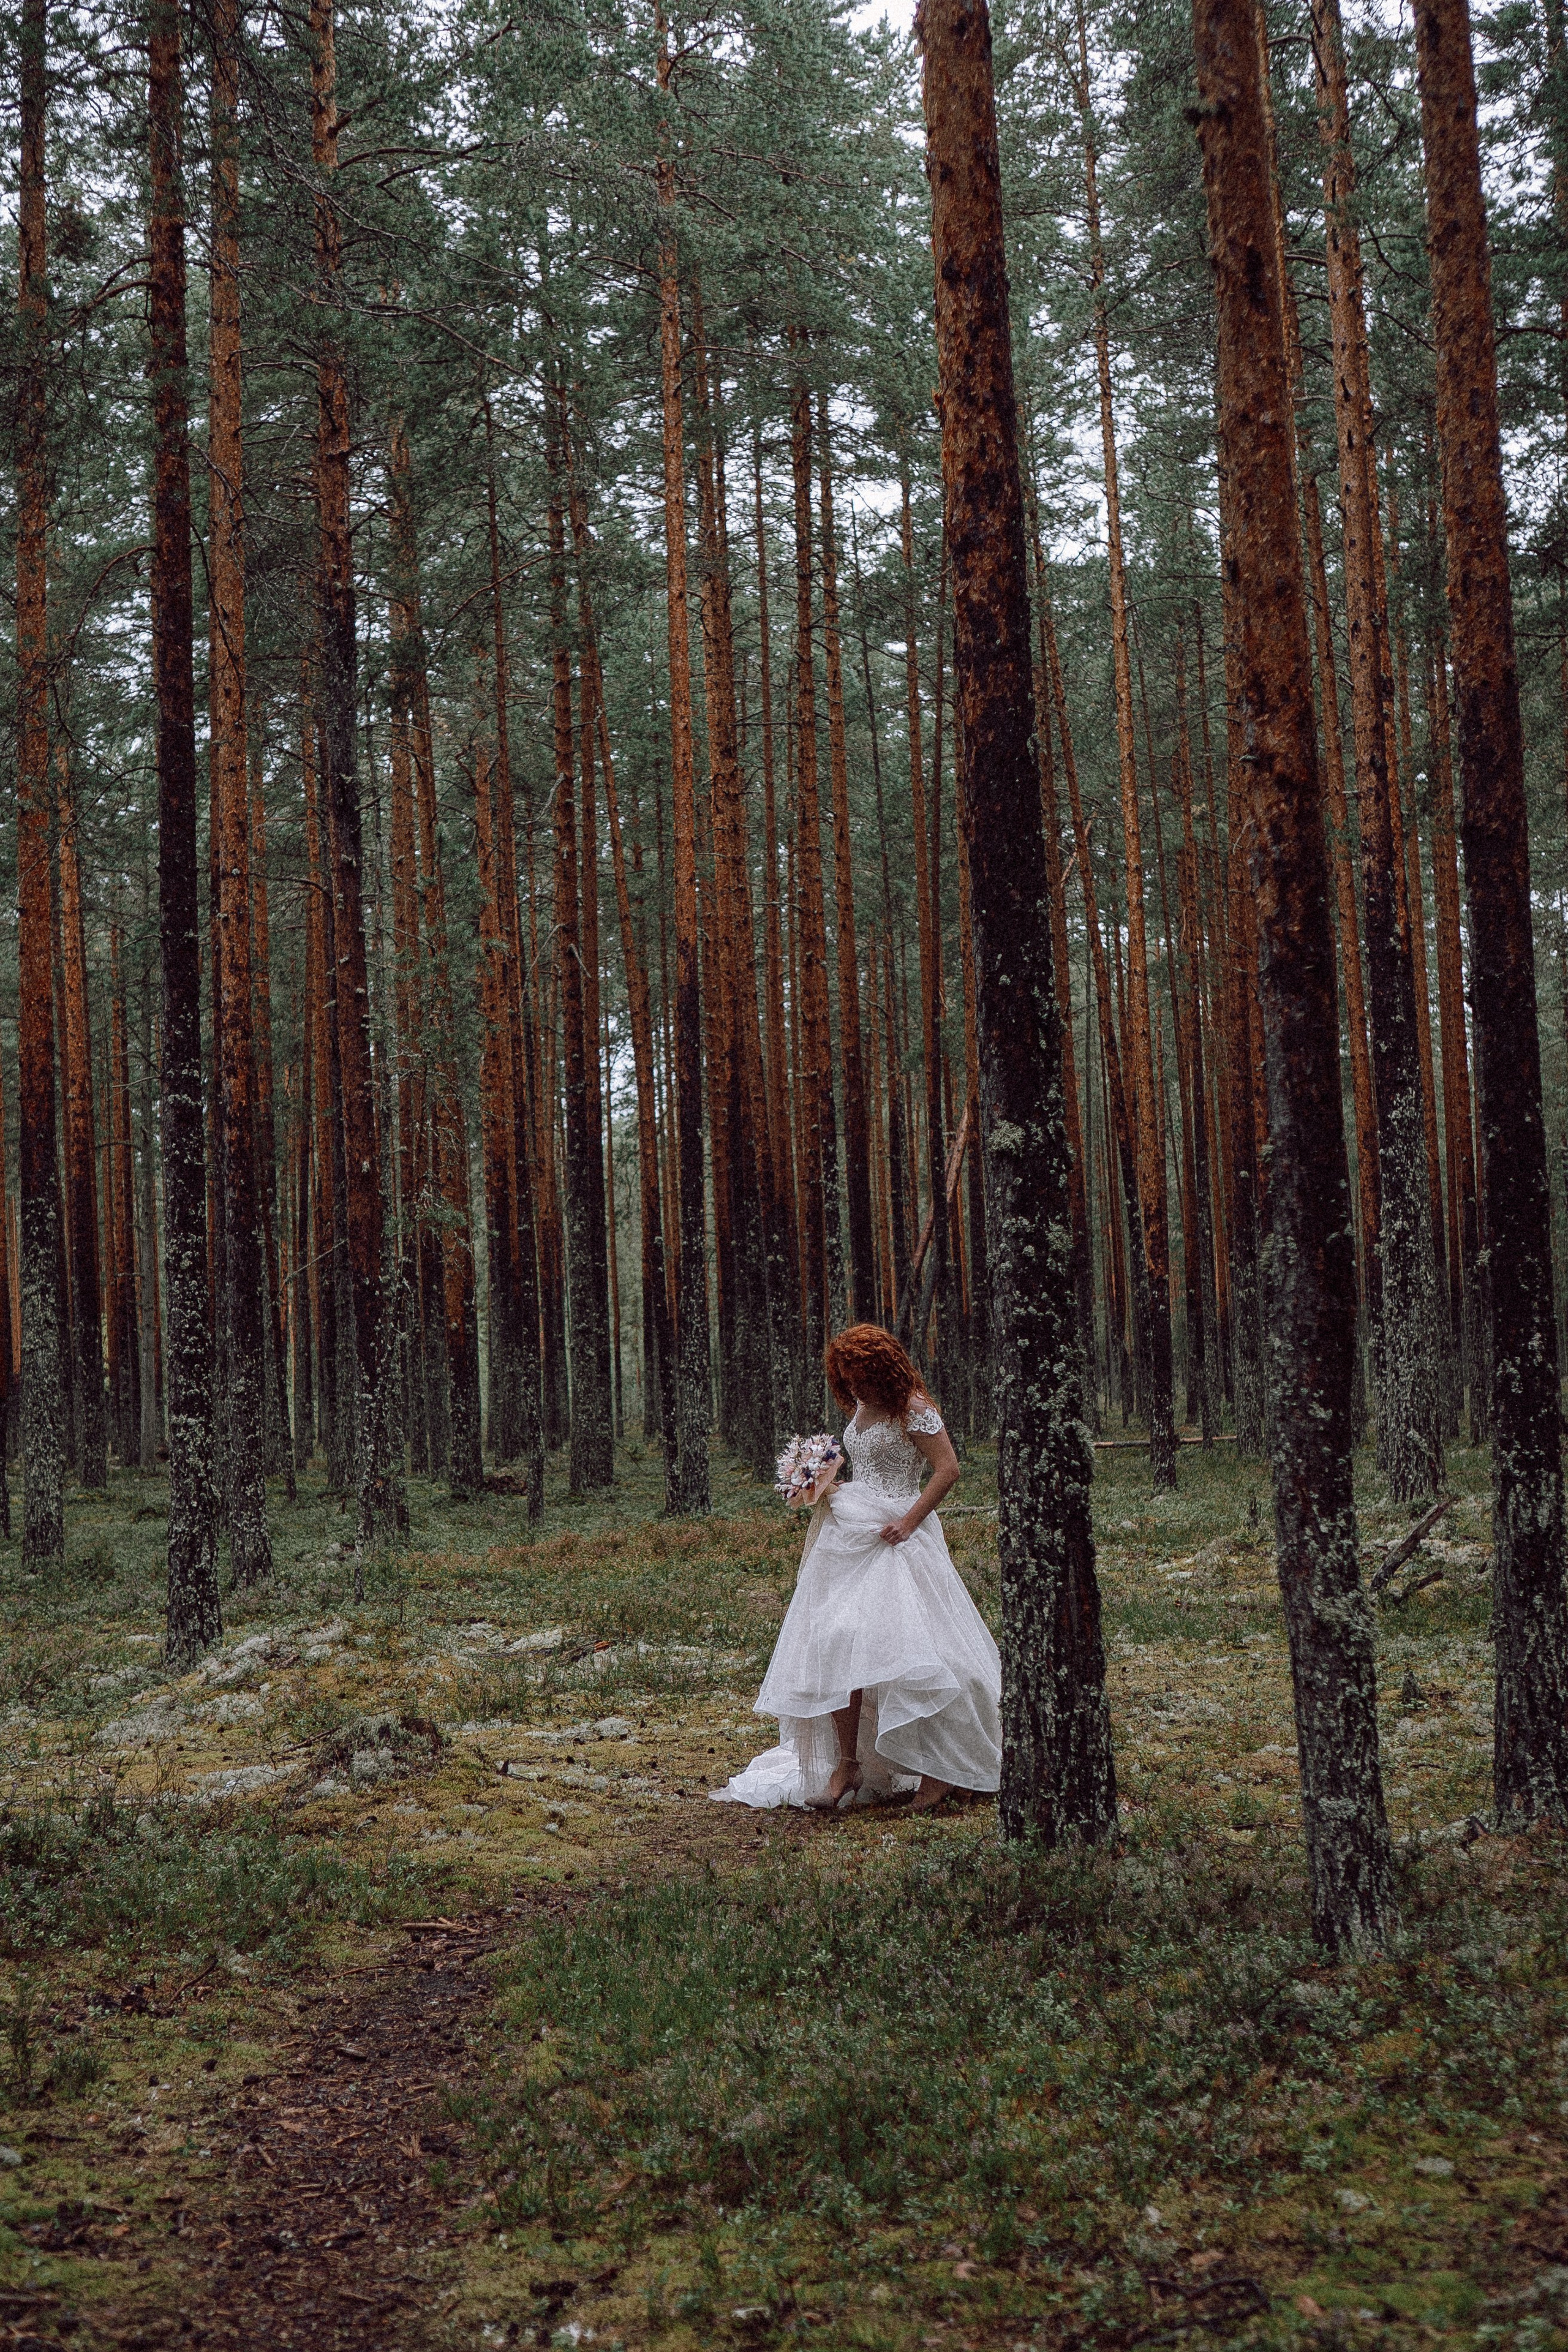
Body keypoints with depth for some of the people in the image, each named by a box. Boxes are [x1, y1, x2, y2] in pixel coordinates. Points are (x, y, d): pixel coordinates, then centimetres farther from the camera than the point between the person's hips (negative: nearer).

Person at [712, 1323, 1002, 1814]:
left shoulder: (913, 1409, -9)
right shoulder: (861, 1410, 15)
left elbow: (948, 1469, -13)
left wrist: (907, 1523, -17)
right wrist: (830, 1487, 8)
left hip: (895, 1537, -8)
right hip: (847, 1534, 8)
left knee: (904, 1643, -14)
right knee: (833, 1643, -4)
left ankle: (938, 1770, -4)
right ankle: (847, 1763, 1)